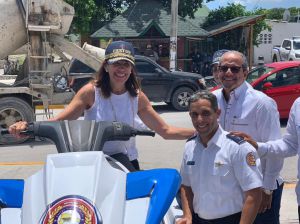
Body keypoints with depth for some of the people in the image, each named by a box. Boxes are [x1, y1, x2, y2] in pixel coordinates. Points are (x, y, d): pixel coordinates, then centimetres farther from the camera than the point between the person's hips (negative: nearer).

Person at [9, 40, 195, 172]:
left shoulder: (137, 97, 0)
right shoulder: (91, 92, -8)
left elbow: (165, 130, 1)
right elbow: (58, 122, -15)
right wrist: (27, 127, -32)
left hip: (127, 162, 3)